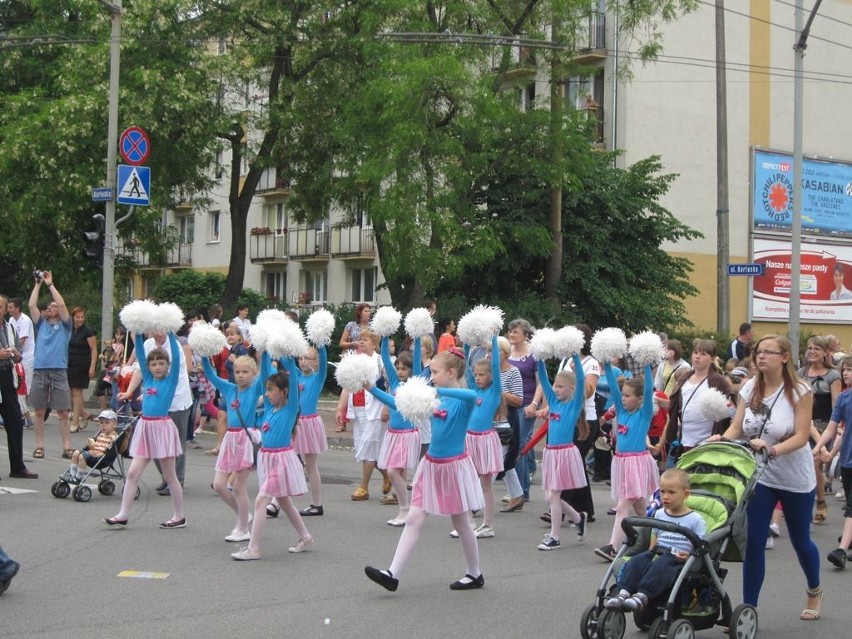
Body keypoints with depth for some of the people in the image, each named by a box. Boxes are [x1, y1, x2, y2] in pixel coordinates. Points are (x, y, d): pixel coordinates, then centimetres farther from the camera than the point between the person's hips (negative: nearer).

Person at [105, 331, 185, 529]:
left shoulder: (171, 380, -2)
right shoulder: (148, 379, 9)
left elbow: (176, 357, -13)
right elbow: (140, 354, 6)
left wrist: (170, 333, -15)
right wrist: (138, 334, -3)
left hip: (163, 427, -5)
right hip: (145, 427, 5)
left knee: (169, 476, 5)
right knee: (133, 473, 1)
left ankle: (179, 516, 15)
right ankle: (123, 515, 3)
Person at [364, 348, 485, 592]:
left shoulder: (463, 400, -15)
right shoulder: (435, 398, 4)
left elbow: (473, 395, -41)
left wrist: (436, 390, -49)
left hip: (454, 466, -6)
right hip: (432, 465, 6)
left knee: (461, 523, 8)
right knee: (413, 520, 0)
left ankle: (475, 575, 26)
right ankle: (393, 574, -2)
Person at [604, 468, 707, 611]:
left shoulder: (695, 520, 2)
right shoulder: (659, 514, 20)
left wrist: (689, 556, -19)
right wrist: (651, 551, 10)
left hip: (679, 559, -5)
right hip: (657, 554, 5)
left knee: (660, 565, -36)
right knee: (636, 560, -24)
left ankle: (642, 596, -51)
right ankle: (623, 593, -38)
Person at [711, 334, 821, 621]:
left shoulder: (799, 391, -14)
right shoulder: (750, 389, -2)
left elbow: (801, 437, -19)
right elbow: (736, 428, -3)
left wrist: (771, 449, -35)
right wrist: (722, 439, -25)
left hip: (794, 478, -2)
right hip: (759, 476, 3)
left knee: (800, 540, 15)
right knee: (753, 543, -5)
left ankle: (815, 591, 42)